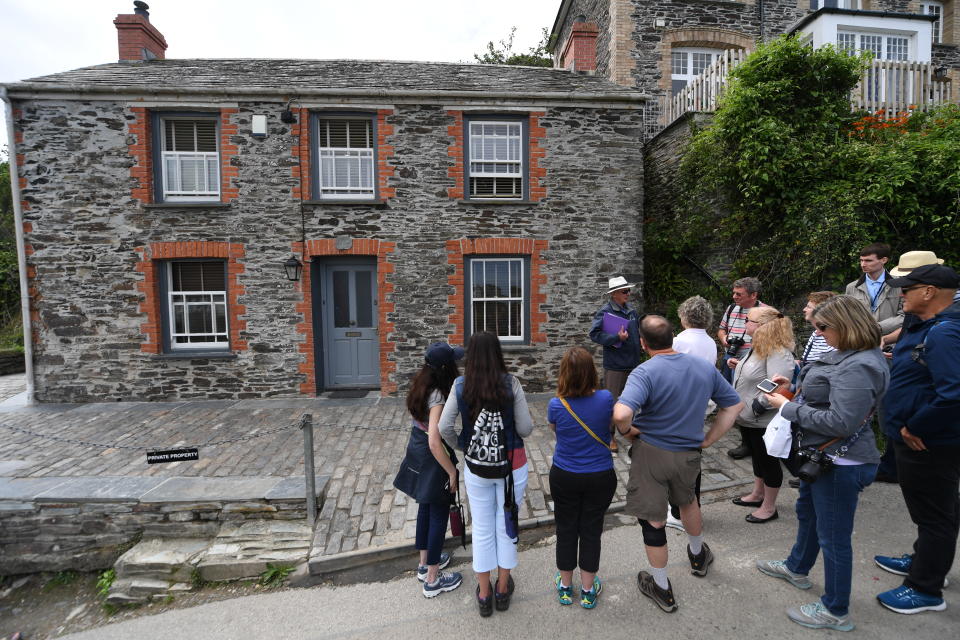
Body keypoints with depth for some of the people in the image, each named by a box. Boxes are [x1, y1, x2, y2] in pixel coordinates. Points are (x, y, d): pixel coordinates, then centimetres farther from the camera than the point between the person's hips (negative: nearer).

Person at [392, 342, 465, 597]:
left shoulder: (421, 387, -2)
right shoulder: (438, 397, -28)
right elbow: (435, 443, -31)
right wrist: (452, 472, -21)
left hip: (417, 452, 9)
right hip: (432, 461, -9)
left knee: (425, 507, 23)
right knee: (439, 515, 7)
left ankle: (425, 563, 42)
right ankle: (432, 580, 22)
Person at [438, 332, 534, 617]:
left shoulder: (461, 385, -11)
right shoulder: (511, 384, -15)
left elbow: (444, 427, -10)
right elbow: (525, 429, -12)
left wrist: (461, 446, 8)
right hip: (511, 465, -1)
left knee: (482, 529, 17)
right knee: (506, 526, 18)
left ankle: (484, 594, 32)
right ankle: (503, 588, 36)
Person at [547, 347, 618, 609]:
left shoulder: (556, 405, -19)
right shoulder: (606, 398, -18)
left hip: (564, 477, 0)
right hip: (600, 477, 1)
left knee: (566, 529, 18)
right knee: (591, 530, 16)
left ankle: (565, 586, 36)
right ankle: (588, 590, 33)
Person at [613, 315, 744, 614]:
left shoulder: (645, 372, -23)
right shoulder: (705, 367, -3)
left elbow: (621, 413, -38)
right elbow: (735, 404, 7)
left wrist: (627, 430, -16)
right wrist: (710, 439, 8)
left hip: (651, 453, -6)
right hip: (690, 454, 6)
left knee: (652, 519, 11)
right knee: (687, 499, 33)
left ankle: (662, 588, 26)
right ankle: (697, 556, 56)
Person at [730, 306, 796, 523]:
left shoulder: (778, 353, -24)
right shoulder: (758, 347, 8)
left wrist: (757, 406, -25)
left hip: (764, 421, -9)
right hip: (748, 417, 9)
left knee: (768, 461, 7)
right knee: (757, 457, 23)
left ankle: (769, 507, 23)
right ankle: (757, 495, 41)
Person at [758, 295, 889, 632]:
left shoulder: (859, 368, -27)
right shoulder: (846, 355, 5)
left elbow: (840, 422, -31)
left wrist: (788, 407, -22)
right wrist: (793, 388, 3)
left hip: (840, 464, -11)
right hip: (822, 454, 11)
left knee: (833, 536, 6)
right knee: (807, 513, 28)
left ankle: (836, 611, 25)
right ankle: (797, 568, 51)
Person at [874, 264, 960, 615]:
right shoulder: (924, 326, 7)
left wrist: (915, 427, -24)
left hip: (928, 443, -10)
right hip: (921, 439, 10)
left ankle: (926, 589, 21)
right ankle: (925, 561, 43)